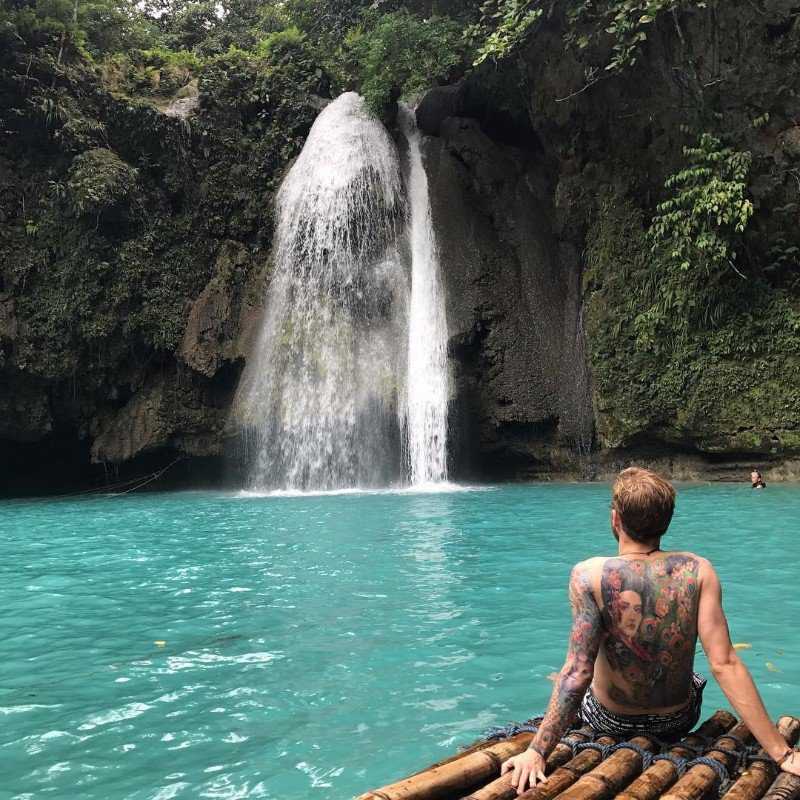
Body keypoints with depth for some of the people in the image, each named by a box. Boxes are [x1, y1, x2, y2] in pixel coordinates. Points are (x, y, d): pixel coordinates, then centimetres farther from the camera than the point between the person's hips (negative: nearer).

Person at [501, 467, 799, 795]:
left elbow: (578, 670, -30)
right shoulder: (698, 571, -22)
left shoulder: (589, 575, -28)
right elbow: (724, 664, -25)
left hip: (609, 721, -1)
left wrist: (538, 751, -25)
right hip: (678, 721, 2)